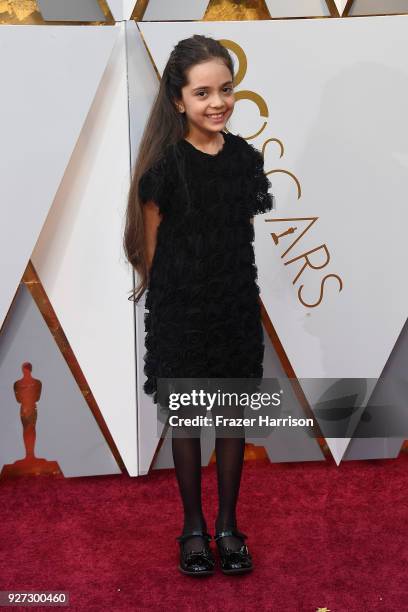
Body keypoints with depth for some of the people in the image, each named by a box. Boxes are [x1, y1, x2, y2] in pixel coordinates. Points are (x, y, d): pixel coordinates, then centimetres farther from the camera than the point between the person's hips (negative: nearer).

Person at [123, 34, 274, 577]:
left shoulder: (245, 158, -1)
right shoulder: (165, 164, -13)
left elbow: (242, 232, 9)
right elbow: (150, 242, -5)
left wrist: (234, 285, 8)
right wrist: (168, 295, 2)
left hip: (237, 303, 4)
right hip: (180, 308, -3)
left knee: (233, 414, 11)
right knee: (185, 415, 9)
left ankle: (228, 523, 27)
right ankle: (194, 525, 26)